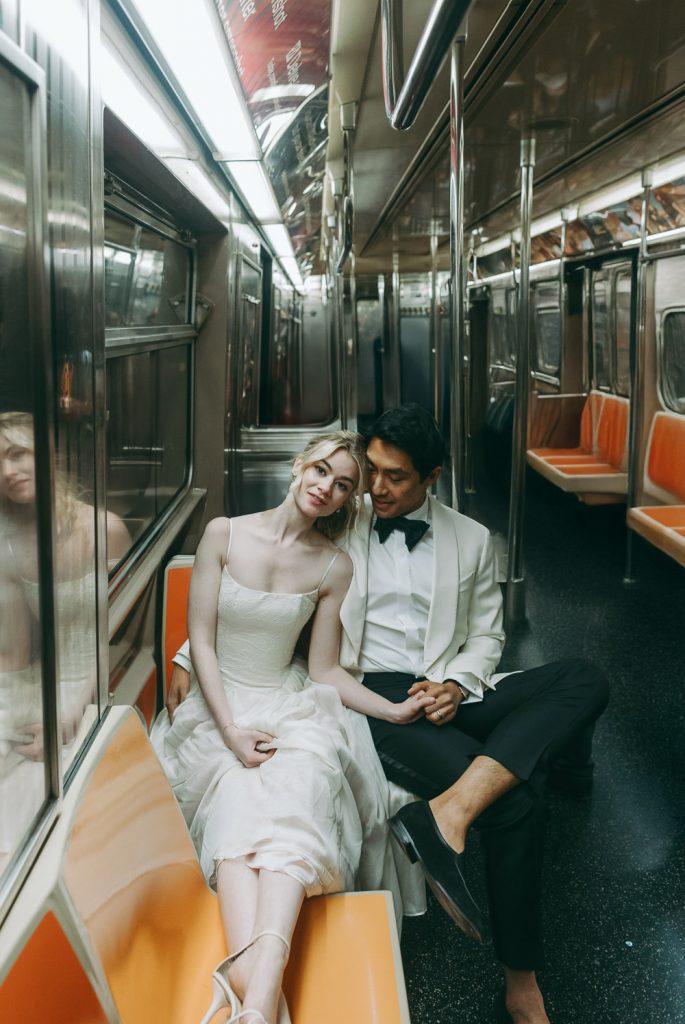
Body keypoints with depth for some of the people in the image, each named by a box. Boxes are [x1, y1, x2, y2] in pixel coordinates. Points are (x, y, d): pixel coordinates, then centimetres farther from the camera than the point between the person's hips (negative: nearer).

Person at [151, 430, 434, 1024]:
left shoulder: (334, 566, 2)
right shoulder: (224, 535, -1)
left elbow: (325, 669, 4)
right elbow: (202, 641, -2)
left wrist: (393, 710, -10)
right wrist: (230, 731, -13)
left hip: (290, 706, 0)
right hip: (219, 704, 1)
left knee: (299, 781, -34)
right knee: (239, 796, -31)